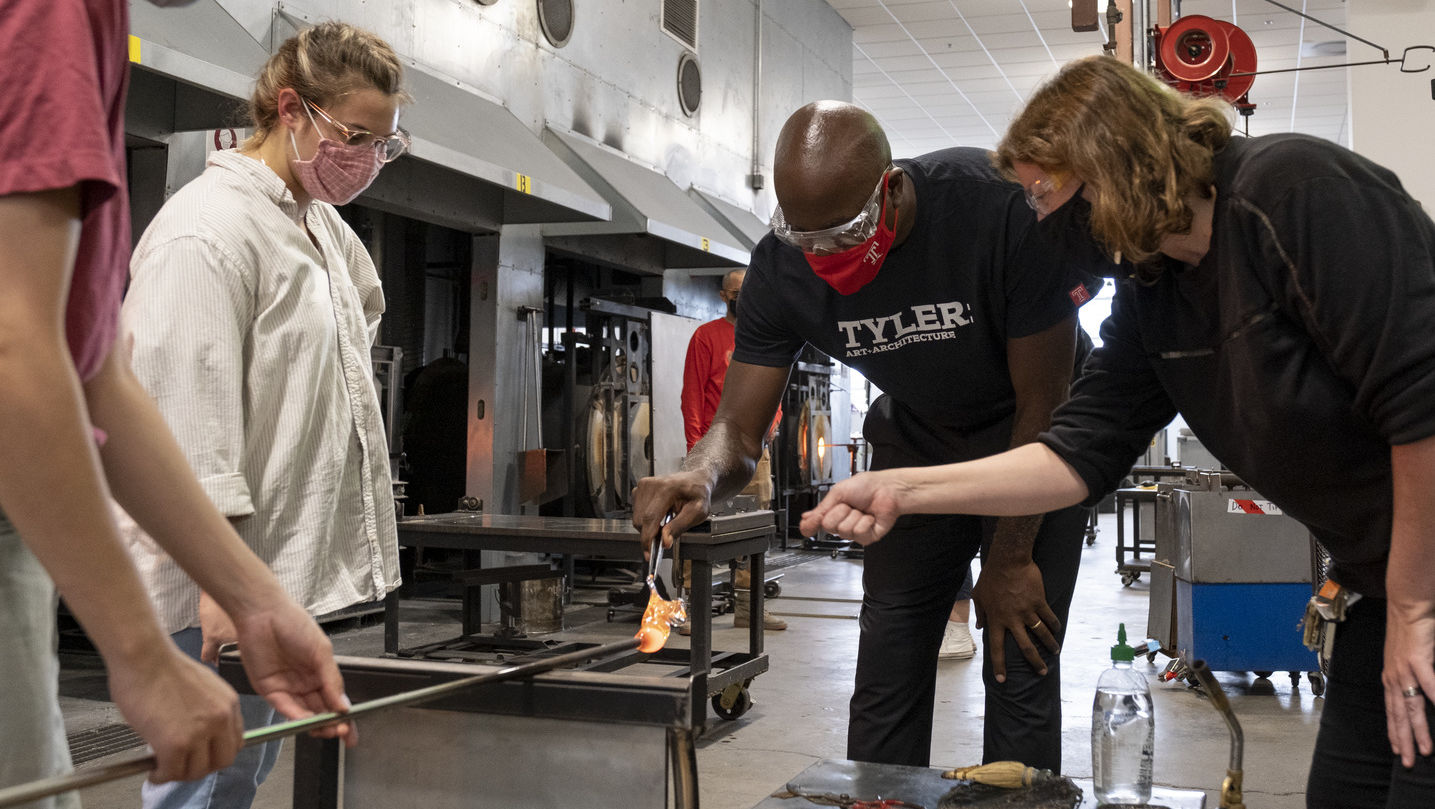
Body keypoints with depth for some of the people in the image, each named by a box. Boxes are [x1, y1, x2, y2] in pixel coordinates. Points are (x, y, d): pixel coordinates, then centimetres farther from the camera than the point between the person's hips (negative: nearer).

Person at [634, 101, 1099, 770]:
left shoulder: (1001, 207, -31)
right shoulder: (781, 269, -20)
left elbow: (1044, 402, -21)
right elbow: (738, 429, -14)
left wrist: (1012, 560, -16)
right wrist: (701, 477, -40)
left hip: (1029, 444, -3)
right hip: (916, 445, 3)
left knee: (1020, 671, -7)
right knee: (884, 683, -1)